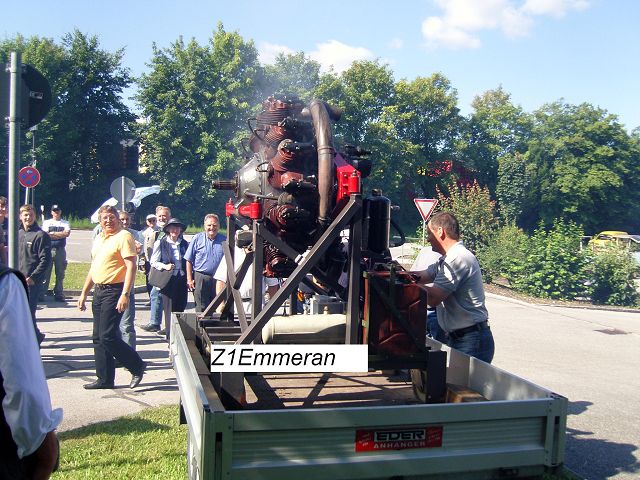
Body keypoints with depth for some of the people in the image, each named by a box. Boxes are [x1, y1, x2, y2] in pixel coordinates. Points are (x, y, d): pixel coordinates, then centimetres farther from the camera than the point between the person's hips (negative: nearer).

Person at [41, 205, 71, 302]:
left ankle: (59, 294, 7)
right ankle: (41, 293, -2)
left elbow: (67, 233, -7)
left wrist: (53, 233, -7)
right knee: (45, 272, -5)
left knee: (60, 274, 2)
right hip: (48, 249, -1)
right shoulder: (47, 222, 13)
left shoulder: (65, 223, 13)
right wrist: (61, 234, -6)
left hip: (60, 250, 1)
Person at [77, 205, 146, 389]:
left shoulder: (124, 236, -10)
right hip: (99, 291, 9)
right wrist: (84, 293, 21)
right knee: (98, 338, 10)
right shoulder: (99, 238, 16)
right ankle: (104, 379, 18)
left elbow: (131, 267, -17)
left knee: (107, 336, -11)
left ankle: (137, 366, 6)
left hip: (114, 291, -9)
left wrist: (125, 294, -25)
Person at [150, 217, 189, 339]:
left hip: (181, 279, 3)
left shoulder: (185, 244, 12)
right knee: (169, 308, -2)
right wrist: (165, 266, -16)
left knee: (181, 306, 4)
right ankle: (169, 332, 6)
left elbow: (189, 262, 18)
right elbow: (153, 262, 1)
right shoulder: (160, 243, 3)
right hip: (167, 279, -3)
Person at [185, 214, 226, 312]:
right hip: (200, 278, -2)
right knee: (201, 308, -1)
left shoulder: (224, 240, 8)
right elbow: (189, 261, 1)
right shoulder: (197, 238, 1)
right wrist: (189, 279, -4)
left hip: (219, 279, 2)